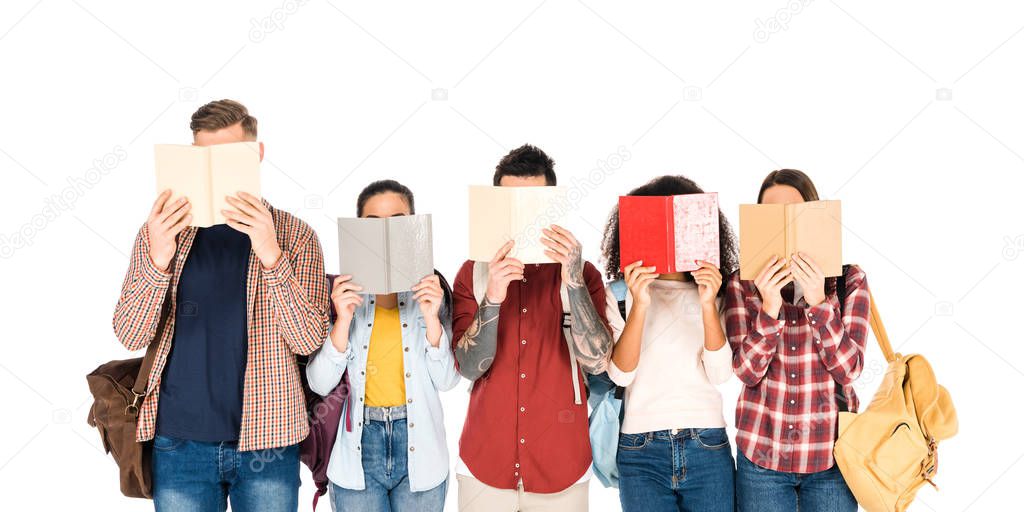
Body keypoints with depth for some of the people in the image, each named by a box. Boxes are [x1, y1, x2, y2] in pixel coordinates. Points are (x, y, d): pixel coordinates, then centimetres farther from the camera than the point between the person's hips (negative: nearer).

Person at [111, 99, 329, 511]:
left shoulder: (294, 234, -1)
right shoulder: (160, 232, 3)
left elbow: (309, 339, -10)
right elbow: (130, 336, -4)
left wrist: (271, 255, -24)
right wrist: (158, 260, -21)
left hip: (266, 440, -1)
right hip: (179, 440, 1)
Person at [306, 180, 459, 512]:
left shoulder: (430, 287, 0)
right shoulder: (340, 289, -2)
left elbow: (446, 381, -4)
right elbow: (320, 383, -7)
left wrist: (431, 318, -17)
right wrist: (343, 320, -20)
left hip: (419, 449, 1)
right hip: (357, 449, -1)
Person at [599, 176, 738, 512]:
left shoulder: (713, 294, 8)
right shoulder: (620, 295, 4)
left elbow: (720, 373, -3)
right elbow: (621, 374, -8)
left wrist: (708, 306, -15)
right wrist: (639, 305, -19)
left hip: (708, 447, 1)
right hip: (641, 450, -1)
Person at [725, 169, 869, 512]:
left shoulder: (849, 280, -1)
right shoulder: (744, 283, -1)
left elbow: (849, 368, -9)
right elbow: (747, 371, -9)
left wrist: (818, 302, -20)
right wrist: (769, 307, -22)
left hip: (830, 455, 0)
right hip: (760, 454, 0)